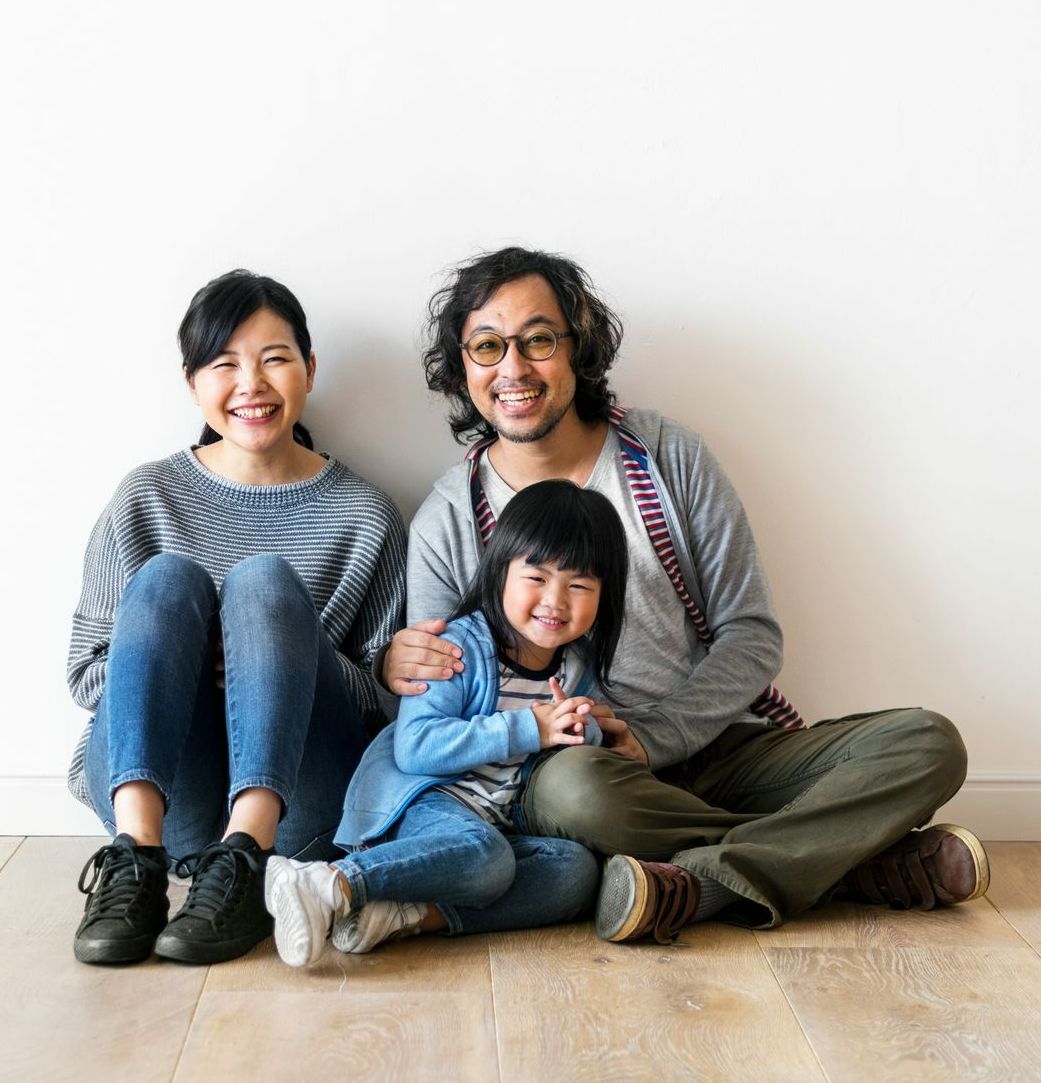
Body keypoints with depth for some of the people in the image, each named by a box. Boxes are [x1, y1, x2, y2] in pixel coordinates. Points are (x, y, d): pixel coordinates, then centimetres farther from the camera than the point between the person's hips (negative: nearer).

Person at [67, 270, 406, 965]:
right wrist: (186, 661, -12)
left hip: (296, 798, -1)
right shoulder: (147, 499, 9)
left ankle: (245, 858, -38)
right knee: (166, 578, -21)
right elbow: (86, 674, 9)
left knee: (265, 580, -22)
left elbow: (385, 695, 7)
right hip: (157, 786, 1)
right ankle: (136, 858, -36)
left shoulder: (364, 516, 6)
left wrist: (282, 654, -13)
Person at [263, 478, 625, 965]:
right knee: (483, 855, -36)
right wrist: (529, 728, -22)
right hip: (419, 798, -6)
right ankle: (331, 885, -37)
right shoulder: (461, 647, -11)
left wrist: (580, 733, -9)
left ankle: (410, 915, -33)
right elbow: (415, 747, -21)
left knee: (578, 869, -22)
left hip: (500, 826, 7)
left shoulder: (579, 670, 8)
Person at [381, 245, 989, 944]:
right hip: (577, 763, -2)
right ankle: (854, 858, -20)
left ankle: (706, 885, -28)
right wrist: (397, 668, -18)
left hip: (722, 747, 2)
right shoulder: (446, 523, 1)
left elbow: (753, 635, -1)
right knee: (572, 786, -38)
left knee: (929, 743, -16)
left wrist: (653, 738, -15)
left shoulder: (671, 458, 1)